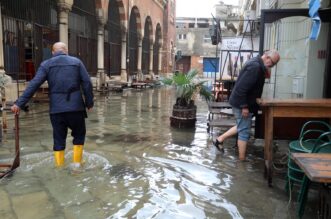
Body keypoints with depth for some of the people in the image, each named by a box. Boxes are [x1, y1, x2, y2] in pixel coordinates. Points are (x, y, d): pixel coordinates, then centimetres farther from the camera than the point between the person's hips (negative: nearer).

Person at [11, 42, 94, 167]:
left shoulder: (46, 64, 7)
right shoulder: (76, 62, 7)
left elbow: (33, 85, -3)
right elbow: (87, 83, 0)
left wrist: (19, 103, -4)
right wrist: (89, 103, 7)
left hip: (56, 109, 1)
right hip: (75, 107, 0)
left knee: (59, 140, 10)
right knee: (79, 135, 17)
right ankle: (77, 164, 15)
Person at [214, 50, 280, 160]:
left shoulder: (257, 64, 10)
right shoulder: (255, 66, -23)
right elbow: (241, 88, -28)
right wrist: (244, 106, -25)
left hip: (243, 103, 10)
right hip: (241, 104, -10)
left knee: (241, 127, 23)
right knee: (244, 131, 0)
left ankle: (219, 140, 29)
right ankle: (242, 159, 11)